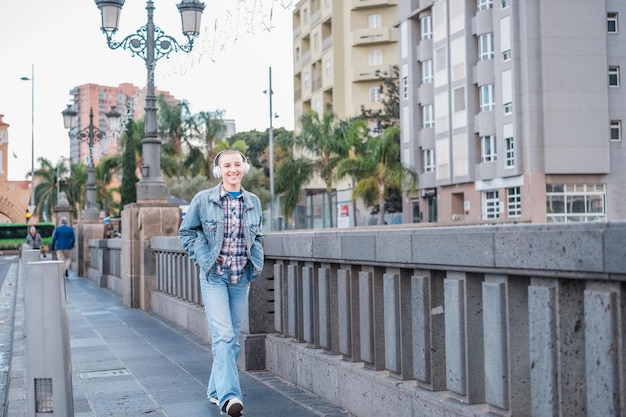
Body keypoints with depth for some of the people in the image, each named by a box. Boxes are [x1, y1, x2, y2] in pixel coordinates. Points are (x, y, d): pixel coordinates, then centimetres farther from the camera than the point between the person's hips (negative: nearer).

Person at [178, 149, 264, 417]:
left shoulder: (253, 202, 6)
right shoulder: (203, 200, -4)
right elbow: (186, 232, 7)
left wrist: (257, 262, 4)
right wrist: (202, 257, -5)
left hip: (242, 278, 4)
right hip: (214, 277, -4)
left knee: (232, 337, 10)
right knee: (223, 335, -16)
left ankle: (216, 390, 24)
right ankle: (229, 395, -22)